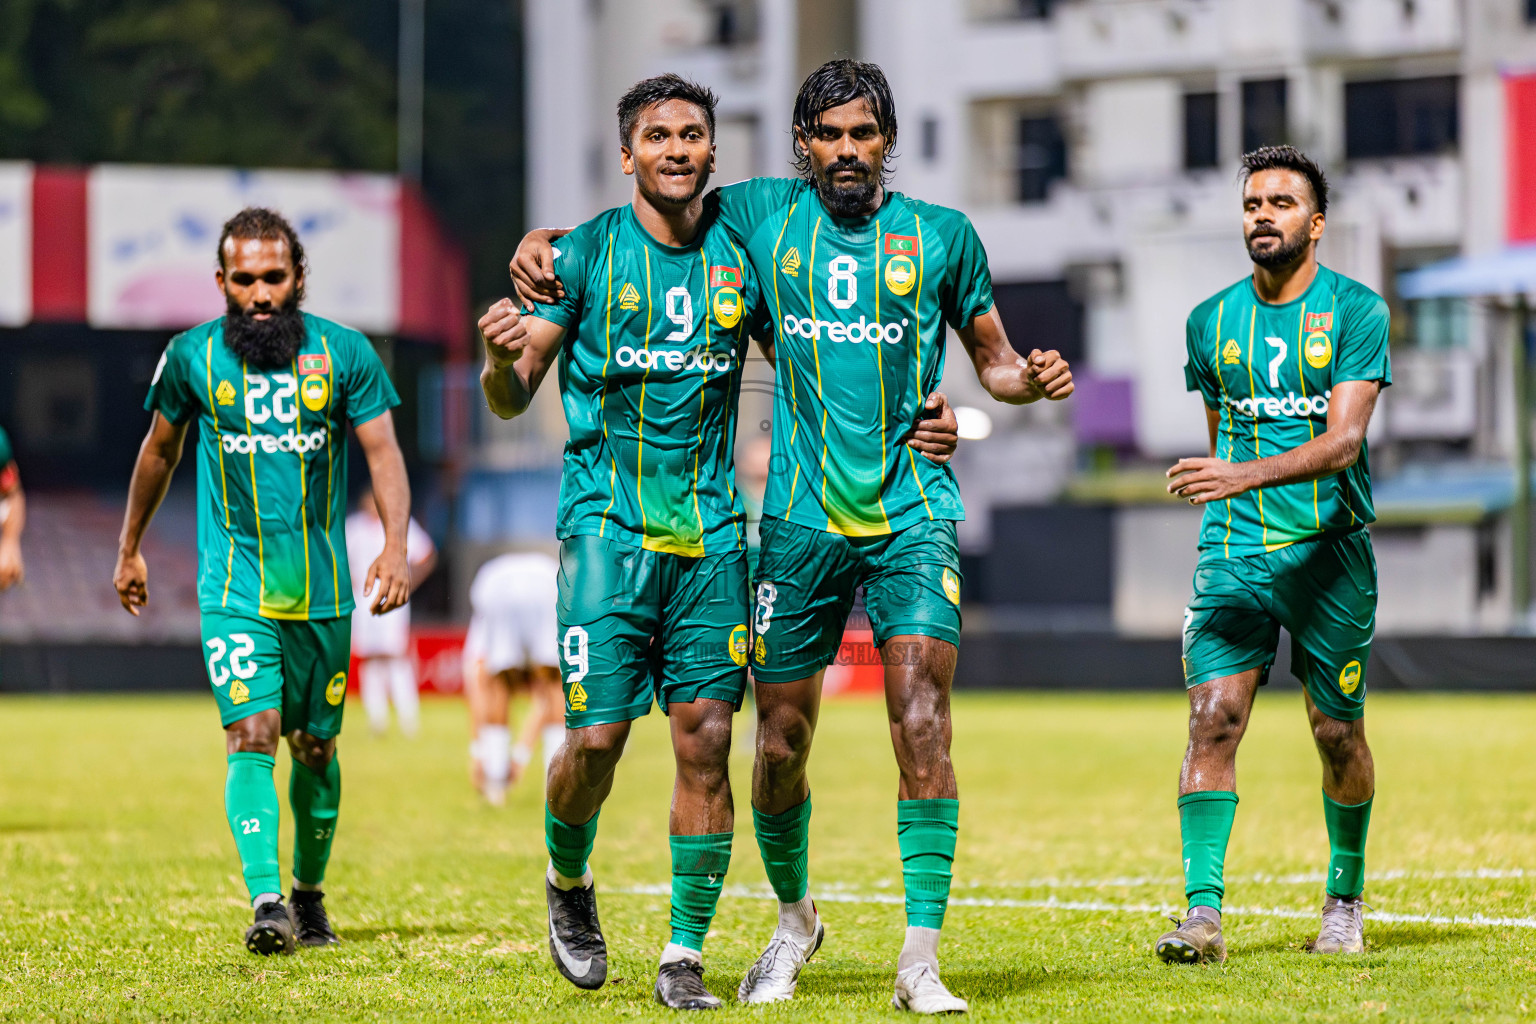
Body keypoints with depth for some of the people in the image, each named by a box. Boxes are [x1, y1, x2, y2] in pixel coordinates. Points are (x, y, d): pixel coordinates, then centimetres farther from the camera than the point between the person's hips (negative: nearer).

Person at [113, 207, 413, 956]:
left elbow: (381, 451, -2)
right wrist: (129, 549, 22)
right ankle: (265, 902, -24)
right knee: (251, 735, -17)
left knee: (315, 747, 11)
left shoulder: (343, 353, -1)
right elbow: (159, 451, 15)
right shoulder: (192, 357, 0)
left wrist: (395, 545, -17)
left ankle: (309, 892, 30)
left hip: (321, 589, 1)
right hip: (235, 590, -1)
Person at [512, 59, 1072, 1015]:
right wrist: (541, 240, -1)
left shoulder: (941, 235, 7)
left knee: (922, 724, -15)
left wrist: (1031, 378, -6)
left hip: (913, 515, -1)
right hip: (801, 518, 1)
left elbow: (993, 359, 17)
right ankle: (794, 920, 32)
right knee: (781, 741, 5)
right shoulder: (763, 215, 7)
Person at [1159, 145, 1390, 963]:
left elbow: (1344, 439, -17)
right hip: (1232, 551, 2)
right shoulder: (1211, 321, 8)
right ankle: (1203, 911, -16)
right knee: (1213, 716, -13)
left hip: (1329, 550, -2)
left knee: (1338, 736, 5)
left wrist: (1252, 475, -31)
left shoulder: (1355, 311, -5)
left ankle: (1344, 901, 26)